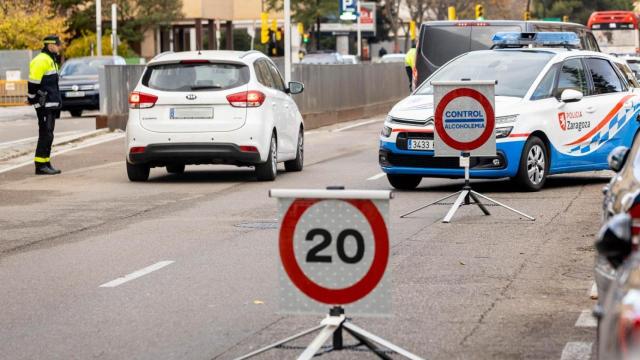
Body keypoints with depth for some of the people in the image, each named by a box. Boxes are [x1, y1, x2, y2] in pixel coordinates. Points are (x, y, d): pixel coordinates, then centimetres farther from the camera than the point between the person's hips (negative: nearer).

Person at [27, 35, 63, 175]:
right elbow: (33, 83, -17)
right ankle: (40, 165, -9)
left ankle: (46, 163, 15)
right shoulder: (41, 61, -13)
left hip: (51, 105, 10)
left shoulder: (51, 60, 19)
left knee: (48, 135, 11)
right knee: (45, 134, -10)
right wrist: (32, 99, -15)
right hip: (44, 105, -10)